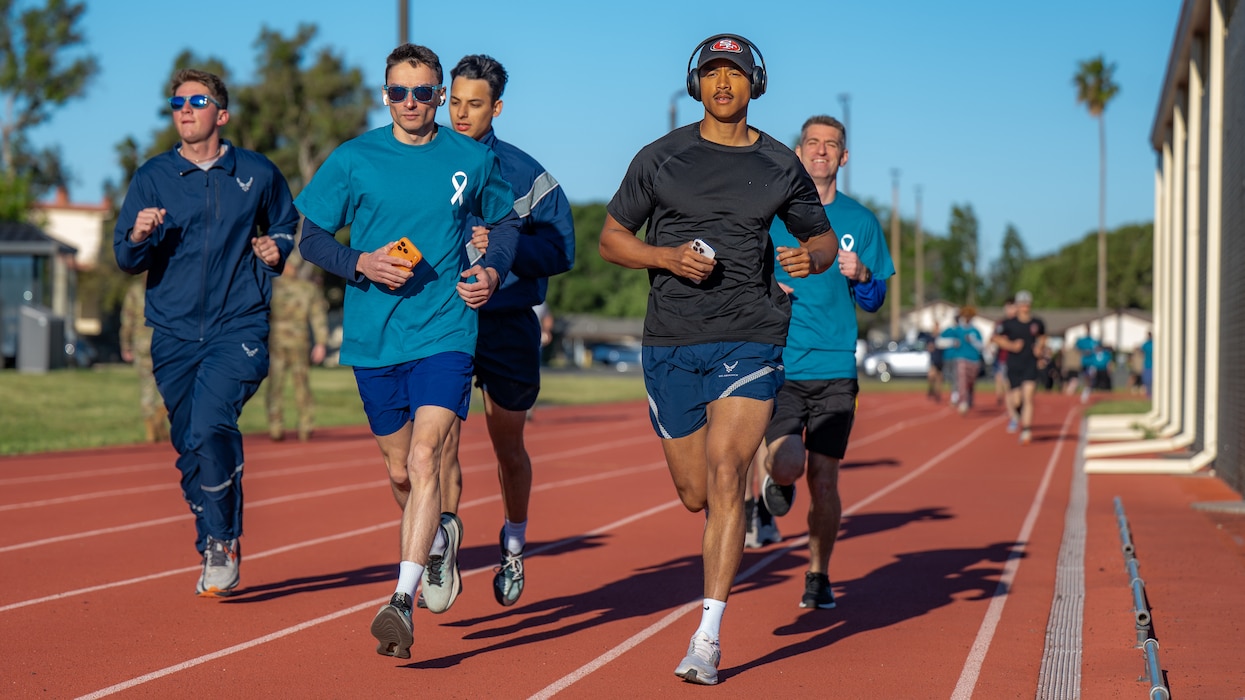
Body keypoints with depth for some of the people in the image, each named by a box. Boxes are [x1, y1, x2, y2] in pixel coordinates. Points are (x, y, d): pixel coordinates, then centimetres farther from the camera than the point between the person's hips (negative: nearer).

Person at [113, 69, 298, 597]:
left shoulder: (258, 173, 5)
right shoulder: (152, 177, 6)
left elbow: (288, 224, 22)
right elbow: (126, 259, 3)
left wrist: (277, 248, 0)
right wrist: (138, 237, -19)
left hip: (239, 328, -3)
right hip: (174, 335, 3)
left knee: (210, 425, -24)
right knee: (190, 449, 7)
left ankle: (222, 544, -9)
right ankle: (216, 554, 25)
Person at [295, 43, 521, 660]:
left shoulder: (472, 160, 4)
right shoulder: (353, 159, 1)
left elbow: (506, 220, 20)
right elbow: (311, 238, 5)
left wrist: (494, 270, 1)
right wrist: (361, 264, -13)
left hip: (445, 333, -2)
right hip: (372, 337, 2)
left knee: (423, 458, -18)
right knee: (399, 471, 13)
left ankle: (402, 602, -19)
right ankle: (440, 537, 45)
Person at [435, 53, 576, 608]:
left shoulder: (524, 174, -2)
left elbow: (560, 250, -6)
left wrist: (504, 247, -21)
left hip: (508, 325, -1)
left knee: (508, 448, 12)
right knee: (441, 438, -15)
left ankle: (513, 547, 34)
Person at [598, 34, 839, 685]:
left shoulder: (781, 166, 5)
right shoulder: (661, 158, 2)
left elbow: (823, 237, 17)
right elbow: (610, 238, 6)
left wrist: (812, 258, -7)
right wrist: (666, 256, -13)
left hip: (750, 340, -1)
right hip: (672, 344, 1)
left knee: (725, 478, -15)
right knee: (695, 495, 6)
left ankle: (708, 638, -12)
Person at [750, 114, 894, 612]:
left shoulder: (860, 222, 8)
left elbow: (875, 302, 12)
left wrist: (861, 277, -9)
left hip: (835, 369, 1)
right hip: (778, 363, -1)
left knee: (824, 480, -1)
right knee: (787, 464, -19)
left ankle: (818, 576, 19)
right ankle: (776, 485, 19)